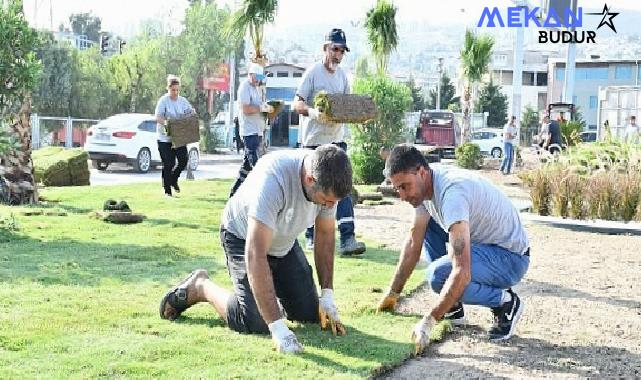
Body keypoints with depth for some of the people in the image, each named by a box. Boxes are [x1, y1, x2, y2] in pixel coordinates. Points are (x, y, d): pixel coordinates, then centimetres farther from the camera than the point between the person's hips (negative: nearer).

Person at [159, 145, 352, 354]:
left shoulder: (329, 181, -22)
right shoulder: (272, 179, -42)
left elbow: (325, 234, -5)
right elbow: (255, 255, -44)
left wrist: (327, 296, -10)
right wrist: (277, 327, -46)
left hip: (285, 242, 6)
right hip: (244, 238, -6)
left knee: (310, 313, -1)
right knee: (255, 322, -18)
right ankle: (200, 287, 7)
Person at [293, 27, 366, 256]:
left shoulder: (342, 74, 12)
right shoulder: (313, 72, -7)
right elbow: (297, 104, -10)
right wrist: (313, 111, -30)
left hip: (337, 139, 5)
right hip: (314, 140, -5)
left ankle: (347, 239, -12)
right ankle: (311, 237, 17)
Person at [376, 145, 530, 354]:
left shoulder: (452, 192, -31)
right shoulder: (422, 184, -3)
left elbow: (462, 274, -38)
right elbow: (413, 242, 9)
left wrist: (427, 323, -36)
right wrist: (392, 294, 9)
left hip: (511, 258, -9)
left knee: (438, 275, -29)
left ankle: (505, 303, -5)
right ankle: (452, 306, 10)